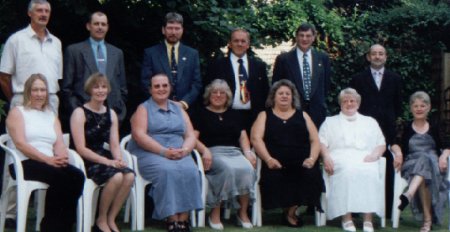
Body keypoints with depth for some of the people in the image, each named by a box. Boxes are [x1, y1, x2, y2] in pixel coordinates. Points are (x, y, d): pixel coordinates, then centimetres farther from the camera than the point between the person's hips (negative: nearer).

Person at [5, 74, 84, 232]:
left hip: (50, 164, 5)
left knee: (78, 176, -27)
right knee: (60, 177, -34)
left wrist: (62, 157, -14)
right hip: (24, 164, -5)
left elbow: (59, 143, 12)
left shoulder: (51, 116, 25)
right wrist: (47, 159, -18)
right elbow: (20, 143, -6)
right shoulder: (17, 112, 9)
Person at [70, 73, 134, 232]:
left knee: (129, 176, -24)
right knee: (116, 176, -31)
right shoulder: (80, 113, -4)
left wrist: (118, 160, -12)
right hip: (85, 161, -6)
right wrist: (108, 162, -20)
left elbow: (115, 144, 10)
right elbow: (81, 149, -12)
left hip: (104, 158, 6)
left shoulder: (111, 114, 15)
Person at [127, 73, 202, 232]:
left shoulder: (179, 110, 23)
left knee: (190, 171, -29)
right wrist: (164, 151, -17)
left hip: (180, 155, 3)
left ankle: (183, 219, -29)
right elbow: (139, 135, -6)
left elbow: (191, 135, 13)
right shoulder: (143, 109, 11)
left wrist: (184, 150, -10)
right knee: (167, 171, -34)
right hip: (150, 154, -3)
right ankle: (172, 219, -32)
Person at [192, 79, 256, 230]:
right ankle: (215, 214, -24)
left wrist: (247, 152, -4)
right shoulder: (202, 114, 14)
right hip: (213, 152, -3)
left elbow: (243, 137, 16)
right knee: (228, 168, -36)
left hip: (234, 152, 4)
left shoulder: (234, 115, 25)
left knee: (247, 168, -30)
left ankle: (243, 213, -16)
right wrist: (205, 150, -17)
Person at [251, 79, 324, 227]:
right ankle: (287, 209, -7)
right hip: (276, 164, -1)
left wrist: (312, 158, -6)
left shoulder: (302, 116, 24)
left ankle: (291, 211, -9)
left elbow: (315, 140, 14)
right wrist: (268, 159, -13)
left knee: (311, 175, -30)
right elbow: (256, 138, 3)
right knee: (272, 178, -33)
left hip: (302, 164, 1)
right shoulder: (265, 115, 19)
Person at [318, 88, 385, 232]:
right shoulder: (330, 122, 27)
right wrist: (326, 157, -7)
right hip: (340, 158, -1)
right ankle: (346, 217, -40)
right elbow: (321, 143, 14)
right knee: (347, 171, -37)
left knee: (370, 171, -35)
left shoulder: (370, 122, 31)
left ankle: (368, 218, -38)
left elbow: (381, 144, 22)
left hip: (365, 159, 1)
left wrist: (375, 154, 0)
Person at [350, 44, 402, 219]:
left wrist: (396, 122, 5)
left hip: (387, 130, 1)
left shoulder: (395, 79, 14)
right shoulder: (358, 79, 9)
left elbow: (398, 105, 15)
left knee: (387, 169, 0)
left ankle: (388, 208, 5)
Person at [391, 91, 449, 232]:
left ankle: (409, 195, -60)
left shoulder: (435, 128, 21)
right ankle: (428, 219, -46)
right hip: (411, 165, 0)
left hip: (434, 164, 0)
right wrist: (398, 152, -20)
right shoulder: (406, 128, 19)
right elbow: (395, 144, 3)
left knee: (425, 161, -38)